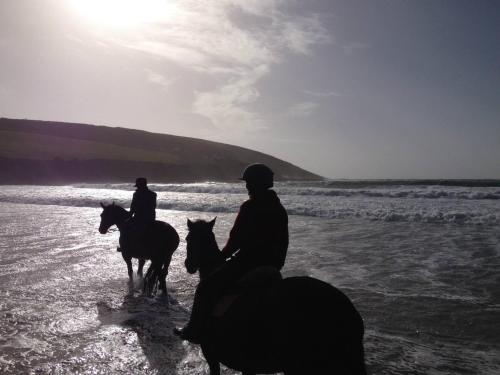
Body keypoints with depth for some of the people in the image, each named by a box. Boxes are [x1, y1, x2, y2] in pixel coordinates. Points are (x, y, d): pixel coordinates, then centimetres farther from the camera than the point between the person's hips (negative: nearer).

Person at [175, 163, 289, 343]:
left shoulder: (249, 207, -14)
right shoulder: (280, 210, 9)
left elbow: (236, 238, -12)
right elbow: (283, 243, 15)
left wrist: (222, 255, 4)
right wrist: (276, 264, 25)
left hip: (247, 261, -8)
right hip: (271, 266, 8)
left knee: (205, 288, 4)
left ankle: (195, 331, 8)